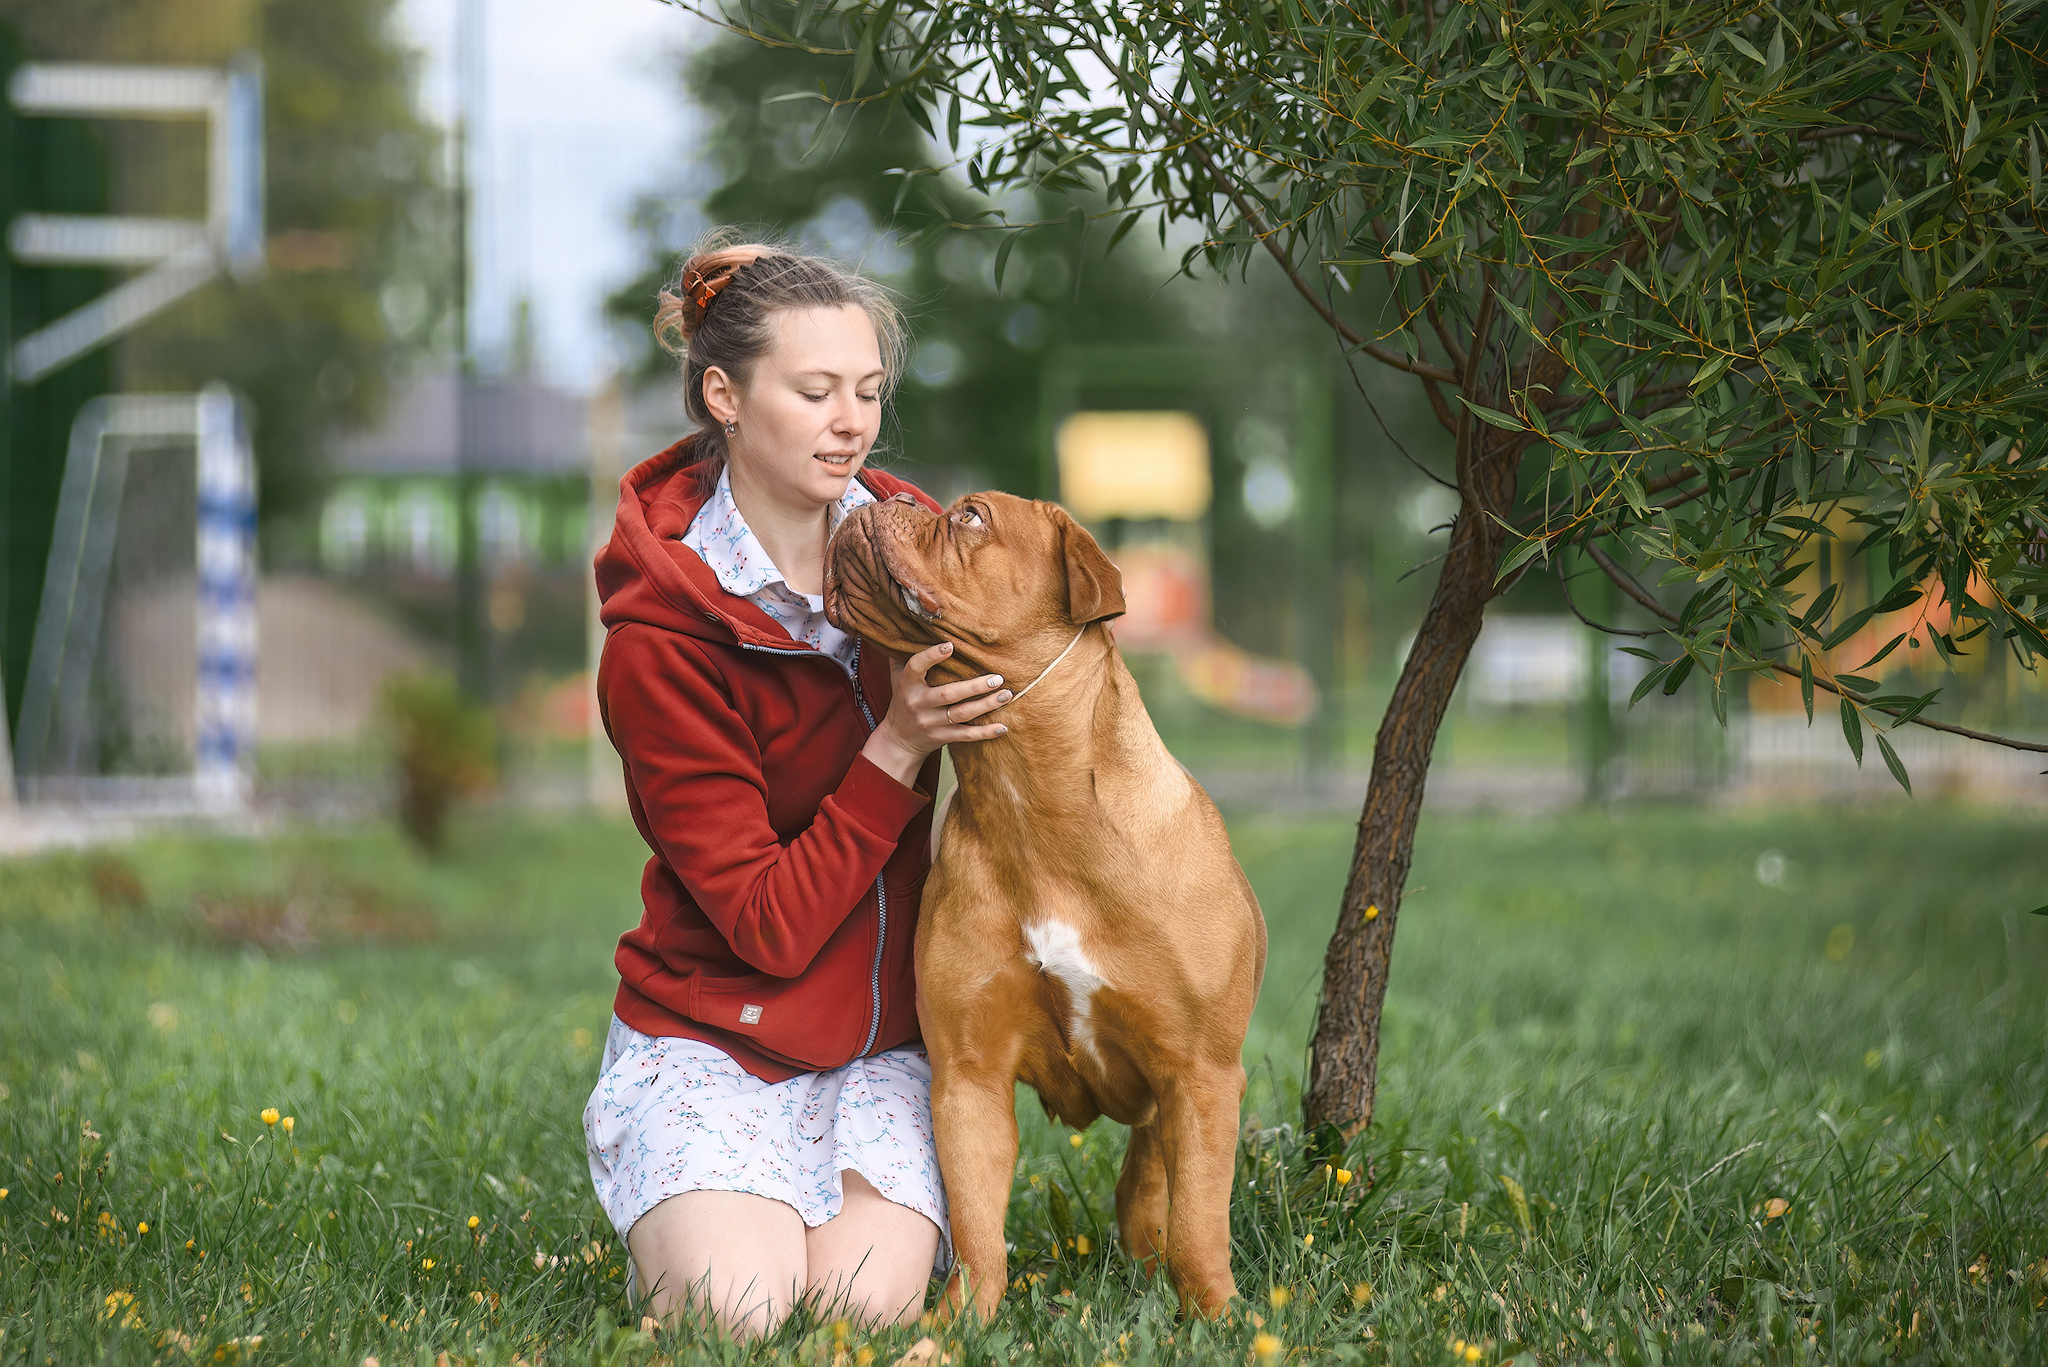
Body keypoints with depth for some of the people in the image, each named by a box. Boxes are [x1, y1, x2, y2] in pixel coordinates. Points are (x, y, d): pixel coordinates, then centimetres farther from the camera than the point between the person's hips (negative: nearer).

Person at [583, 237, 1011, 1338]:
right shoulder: (658, 637, -15)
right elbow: (769, 925, -18)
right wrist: (897, 747, -25)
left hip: (881, 1053, 3)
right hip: (709, 1043, -3)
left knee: (868, 1301, -21)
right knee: (740, 1309, -25)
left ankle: (862, 1209, 13)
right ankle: (678, 1234, 9)